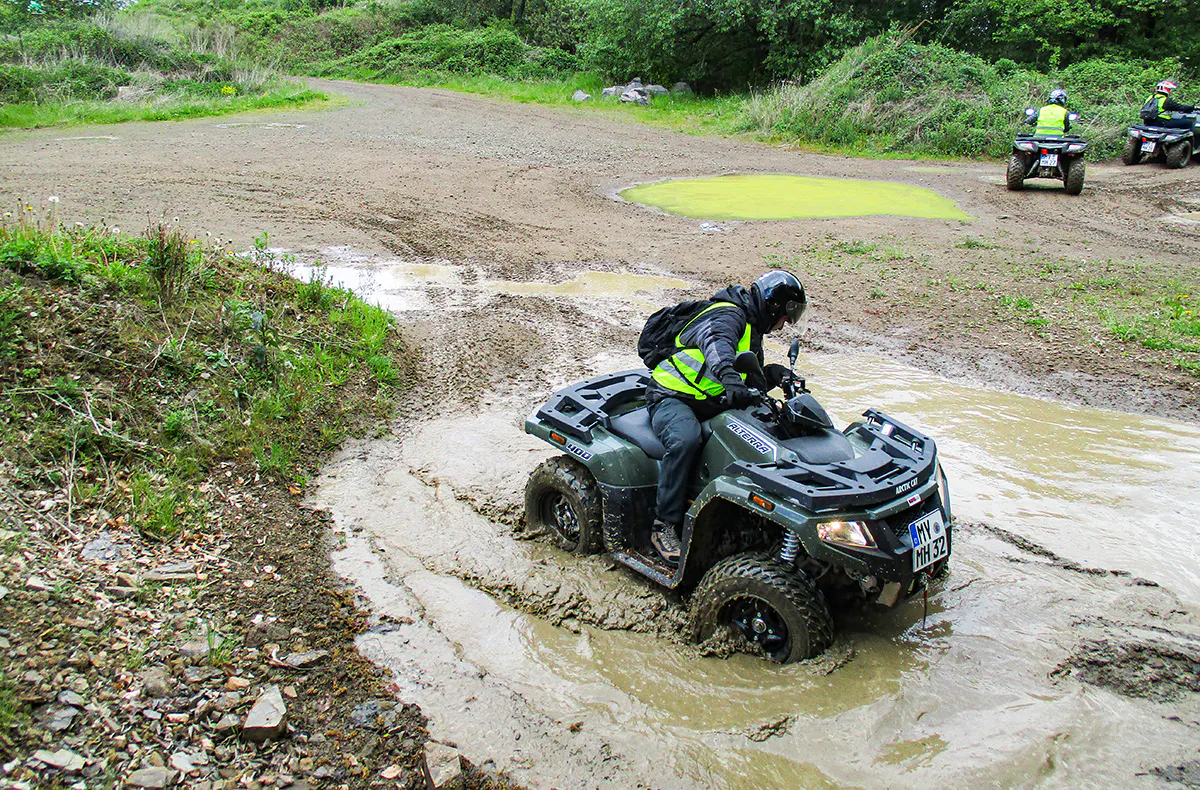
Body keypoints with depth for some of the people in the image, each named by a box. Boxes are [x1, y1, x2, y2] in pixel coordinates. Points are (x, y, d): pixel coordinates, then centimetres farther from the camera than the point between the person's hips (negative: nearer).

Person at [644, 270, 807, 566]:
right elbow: (717, 345, -36)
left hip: (709, 401, 9)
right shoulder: (728, 316, -13)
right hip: (672, 397, -9)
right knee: (685, 440, -38)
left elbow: (749, 379, 22)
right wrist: (730, 378, -56)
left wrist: (772, 373, 1)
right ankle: (664, 526, -31)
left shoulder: (751, 331, 20)